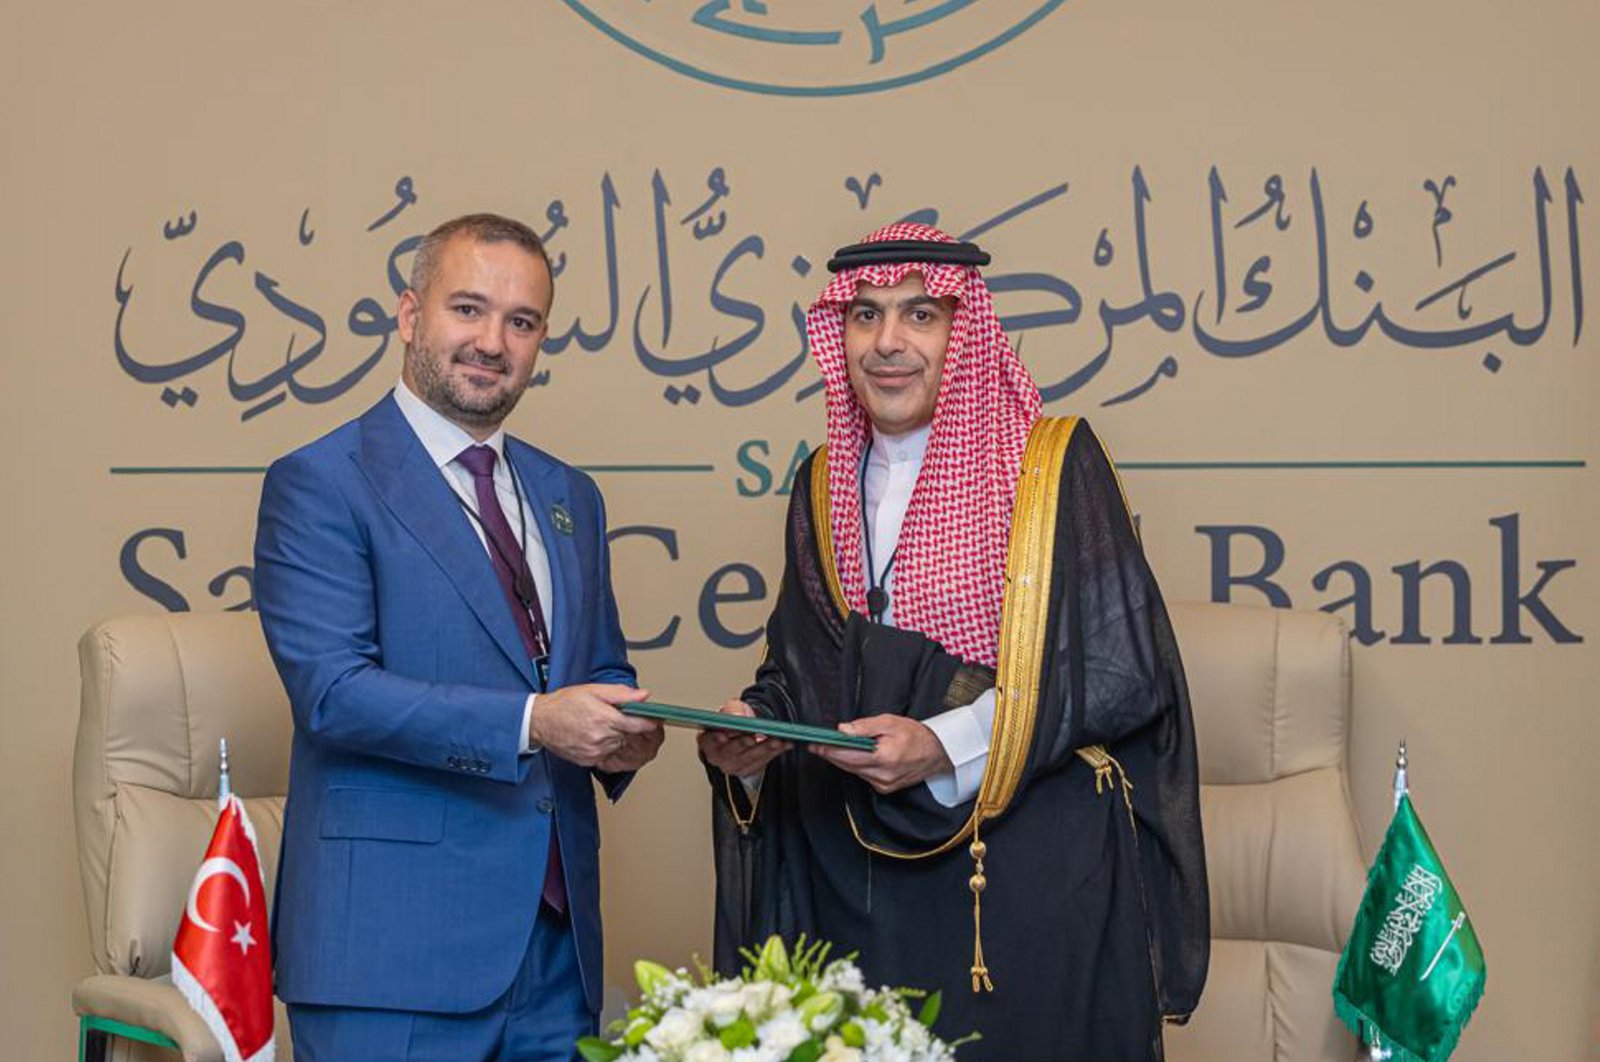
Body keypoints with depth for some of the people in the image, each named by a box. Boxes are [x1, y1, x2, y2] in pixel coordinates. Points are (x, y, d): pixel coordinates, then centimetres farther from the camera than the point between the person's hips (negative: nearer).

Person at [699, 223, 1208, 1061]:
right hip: (860, 878, 4)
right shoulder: (824, 485, 9)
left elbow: (1124, 669, -11)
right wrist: (753, 731, -8)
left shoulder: (1054, 465, -7)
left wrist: (944, 745, -20)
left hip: (1034, 873, -4)